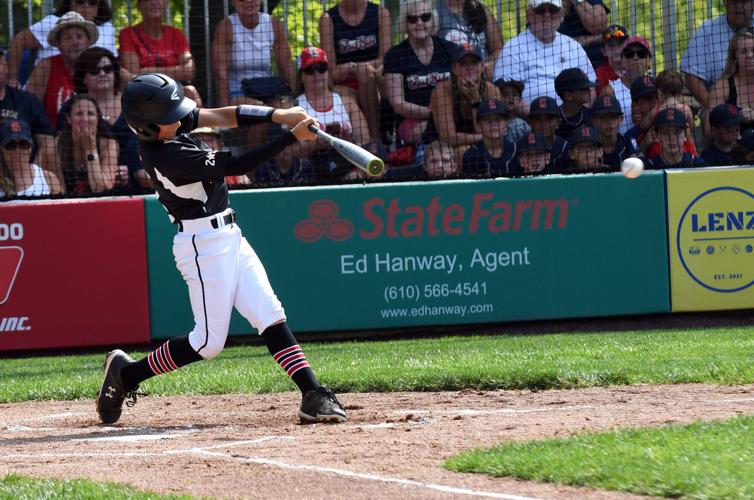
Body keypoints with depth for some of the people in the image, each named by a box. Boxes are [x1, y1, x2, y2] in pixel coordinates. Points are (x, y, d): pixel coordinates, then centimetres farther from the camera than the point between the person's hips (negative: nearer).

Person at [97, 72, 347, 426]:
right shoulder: (167, 157, -25)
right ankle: (126, 373, 15)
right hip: (203, 245, -9)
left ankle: (313, 395, -7)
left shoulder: (162, 128, 0)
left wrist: (277, 115, -13)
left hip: (228, 237, 9)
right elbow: (236, 166, -23)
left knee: (270, 317, -1)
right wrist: (293, 136, -22)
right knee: (209, 342, -2)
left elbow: (220, 116, 1)